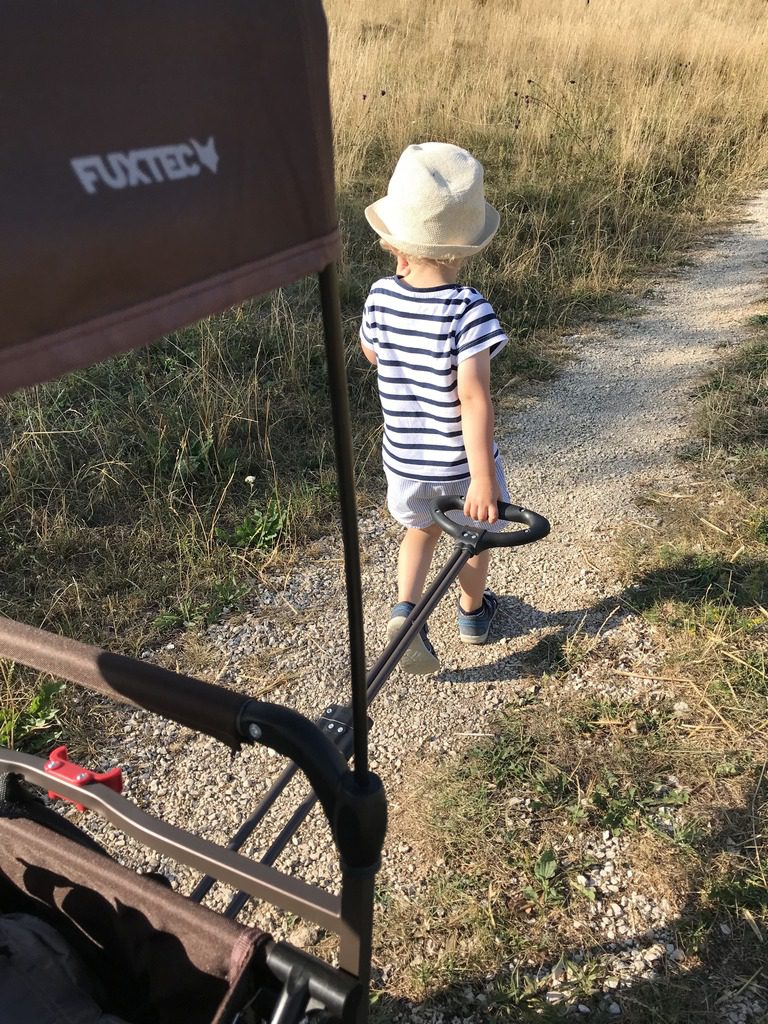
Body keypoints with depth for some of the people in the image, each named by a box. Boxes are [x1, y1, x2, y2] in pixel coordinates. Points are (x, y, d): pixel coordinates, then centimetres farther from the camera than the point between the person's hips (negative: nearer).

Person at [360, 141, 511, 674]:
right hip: (459, 463, -3)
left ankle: (405, 607, 12)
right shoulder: (468, 310, -24)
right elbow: (473, 397, -30)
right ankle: (474, 614, 46)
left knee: (423, 529, 30)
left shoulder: (382, 297, -11)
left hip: (403, 460, 3)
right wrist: (483, 478, -27)